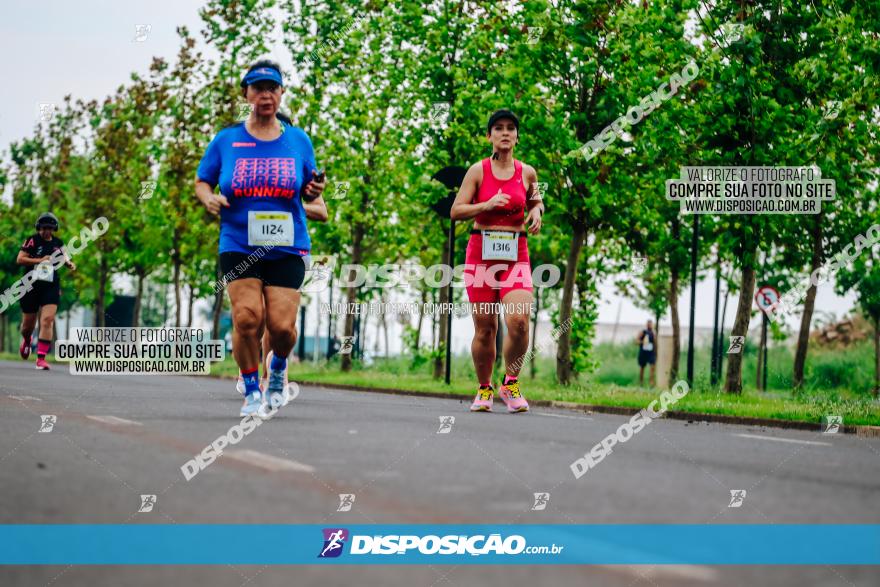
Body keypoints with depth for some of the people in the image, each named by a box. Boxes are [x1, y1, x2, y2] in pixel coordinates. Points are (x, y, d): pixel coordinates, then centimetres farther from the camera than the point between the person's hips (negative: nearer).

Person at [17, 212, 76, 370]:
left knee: (47, 320, -16)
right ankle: (26, 341, 47)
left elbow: (64, 257, 25)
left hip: (51, 288, 1)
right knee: (28, 323, 10)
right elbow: (20, 259, -12)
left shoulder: (58, 243, 7)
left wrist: (69, 264, 3)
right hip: (31, 286, -1)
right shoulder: (32, 241, -5)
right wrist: (40, 260, -19)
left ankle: (41, 358, -15)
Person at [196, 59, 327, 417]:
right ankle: (252, 391, 5)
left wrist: (316, 201, -8)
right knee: (247, 316, -16)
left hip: (287, 249, 1)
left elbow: (310, 193, 15)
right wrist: (209, 200, -8)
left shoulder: (299, 141, 7)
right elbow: (201, 182, 14)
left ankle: (278, 367, 26)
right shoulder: (226, 140, 4)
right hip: (239, 246, -1)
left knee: (282, 325, -9)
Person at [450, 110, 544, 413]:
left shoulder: (527, 172, 8)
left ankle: (510, 383, 3)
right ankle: (484, 389, 21)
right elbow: (456, 210, -1)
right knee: (485, 328, 2)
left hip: (516, 255, 1)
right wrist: (488, 204, -15)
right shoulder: (478, 170, 1)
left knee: (519, 321, -18)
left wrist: (536, 211, 3)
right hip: (481, 252, -1)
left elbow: (536, 202, 26)